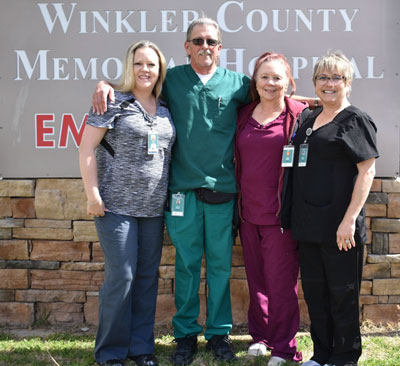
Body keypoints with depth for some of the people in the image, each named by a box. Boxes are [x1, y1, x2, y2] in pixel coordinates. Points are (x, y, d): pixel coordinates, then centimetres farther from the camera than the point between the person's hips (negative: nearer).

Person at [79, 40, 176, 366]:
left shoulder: (165, 110, 12)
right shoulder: (114, 103, -4)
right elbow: (87, 149, -6)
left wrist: (168, 197, 12)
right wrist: (93, 194, -12)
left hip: (153, 208, 5)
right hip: (117, 206, -5)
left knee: (148, 277, 9)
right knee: (121, 277, -5)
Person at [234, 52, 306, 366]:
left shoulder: (300, 115, -4)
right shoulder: (244, 115, 10)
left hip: (281, 214, -5)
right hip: (249, 212, 5)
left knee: (281, 281, 0)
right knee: (256, 278, 14)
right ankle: (260, 335, 29)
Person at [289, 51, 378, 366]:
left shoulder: (355, 120, -6)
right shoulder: (310, 120, 14)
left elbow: (367, 169, -13)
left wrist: (350, 219, -20)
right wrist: (298, 215, 13)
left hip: (338, 226, -7)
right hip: (308, 223, 7)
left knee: (342, 294, 4)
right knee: (314, 292, 14)